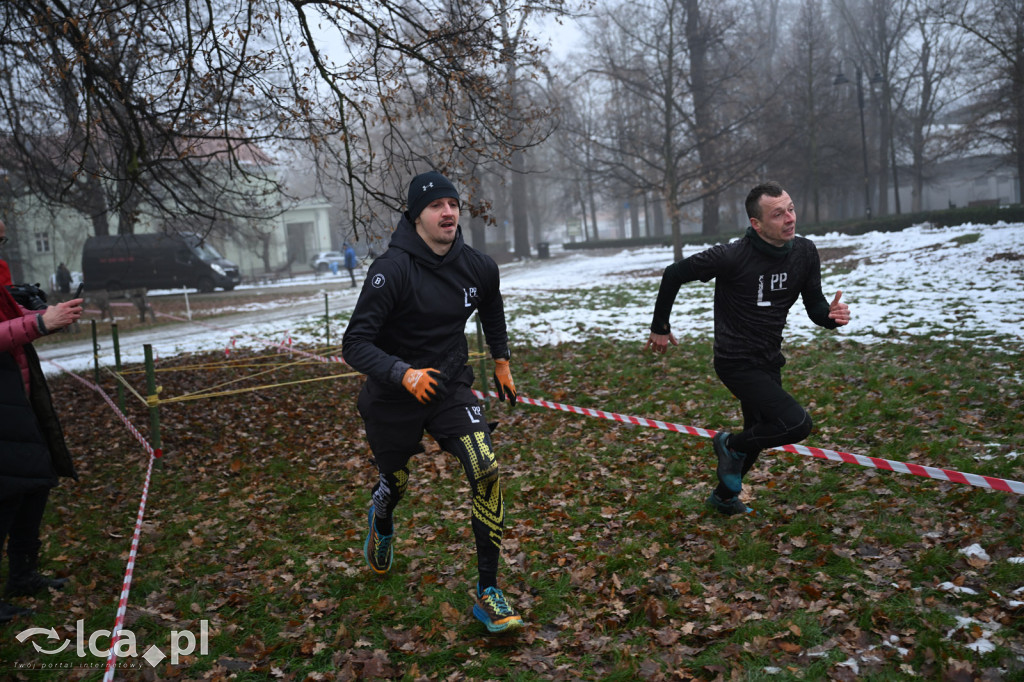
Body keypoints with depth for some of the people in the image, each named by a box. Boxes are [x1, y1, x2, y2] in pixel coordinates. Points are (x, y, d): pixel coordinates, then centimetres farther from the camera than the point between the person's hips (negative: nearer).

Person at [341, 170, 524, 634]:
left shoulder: (478, 267, -6)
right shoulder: (392, 269, -21)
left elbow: (492, 310, 19)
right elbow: (355, 344, -24)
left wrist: (501, 360, 18)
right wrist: (404, 374, -38)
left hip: (451, 388, 3)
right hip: (393, 399, -2)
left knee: (487, 473, -18)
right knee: (395, 484, 18)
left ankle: (487, 594, -4)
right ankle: (382, 526, 60)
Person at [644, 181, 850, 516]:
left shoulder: (805, 252, -5)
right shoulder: (733, 256, -23)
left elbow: (815, 306, 1)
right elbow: (674, 274, -12)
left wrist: (831, 315, -23)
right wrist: (660, 328, -5)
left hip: (769, 361, 7)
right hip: (738, 363, -7)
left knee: (759, 434, 21)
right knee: (797, 423, -20)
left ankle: (724, 496, 44)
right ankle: (731, 444, 8)